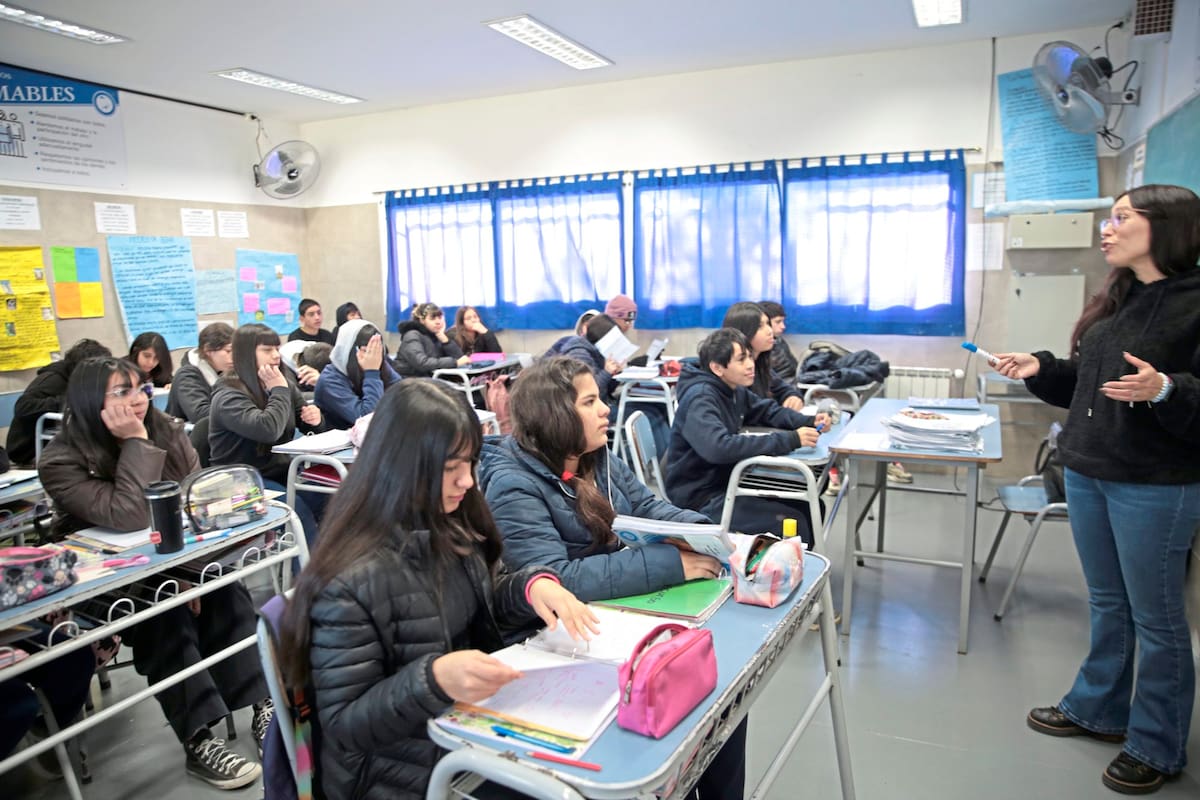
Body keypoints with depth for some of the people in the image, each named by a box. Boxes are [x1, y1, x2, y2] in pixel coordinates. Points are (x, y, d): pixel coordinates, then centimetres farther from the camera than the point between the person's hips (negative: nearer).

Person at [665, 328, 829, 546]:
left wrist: (809, 421, -3)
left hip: (727, 481, 9)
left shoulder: (734, 390, 4)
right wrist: (789, 440, -37)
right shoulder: (699, 399, -23)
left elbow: (768, 410, 18)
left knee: (808, 505, 8)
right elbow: (719, 447, -39)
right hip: (700, 498, -9)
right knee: (791, 523, -18)